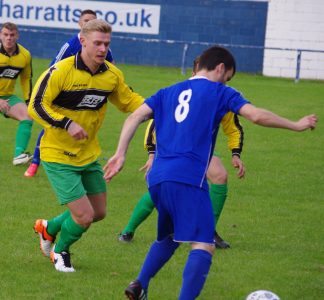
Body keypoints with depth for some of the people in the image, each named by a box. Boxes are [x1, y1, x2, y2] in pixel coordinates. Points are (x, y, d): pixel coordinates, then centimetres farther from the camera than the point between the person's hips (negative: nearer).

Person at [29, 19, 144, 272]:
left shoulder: (112, 75, -3)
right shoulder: (61, 71, -21)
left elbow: (128, 101, 13)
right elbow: (36, 106, -19)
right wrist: (67, 124, -30)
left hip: (89, 156, 7)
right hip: (58, 156, -7)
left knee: (98, 213, 14)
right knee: (84, 216, -10)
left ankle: (49, 228, 40)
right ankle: (60, 252, 22)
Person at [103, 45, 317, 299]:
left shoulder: (168, 93, 21)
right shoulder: (220, 92, 6)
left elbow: (135, 118, 10)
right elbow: (257, 116, -5)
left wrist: (120, 154, 7)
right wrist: (296, 126, 6)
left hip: (157, 178, 7)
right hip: (189, 179, -7)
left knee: (168, 237, 29)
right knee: (203, 246, -12)